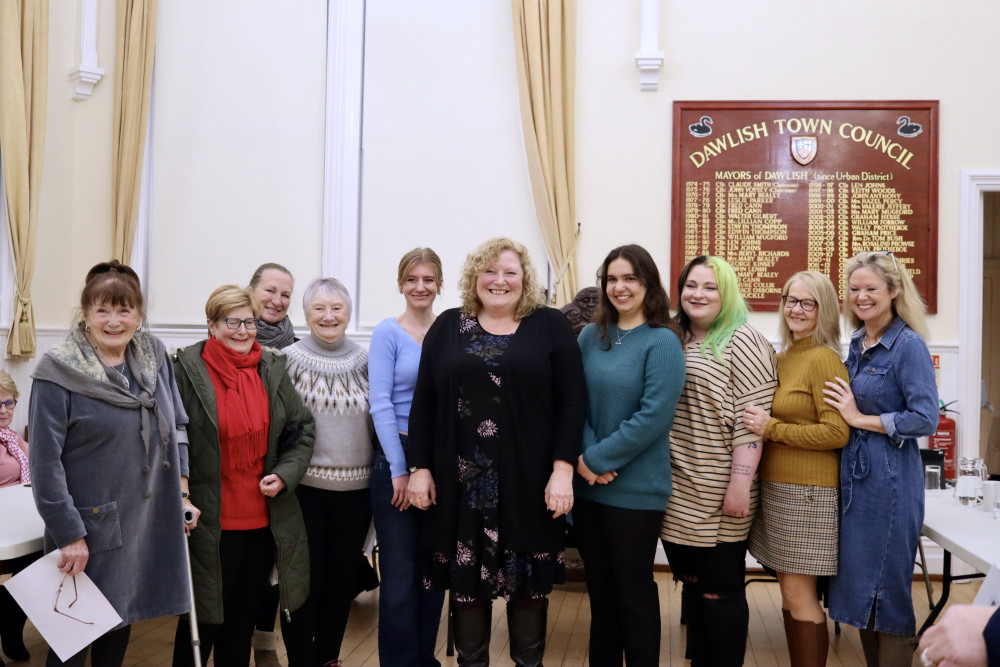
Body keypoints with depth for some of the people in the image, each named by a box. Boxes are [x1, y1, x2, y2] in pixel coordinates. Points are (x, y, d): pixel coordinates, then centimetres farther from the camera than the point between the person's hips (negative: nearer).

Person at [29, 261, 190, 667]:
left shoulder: (154, 356, 3)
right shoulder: (59, 373, -13)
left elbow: (176, 425, 12)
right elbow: (45, 462, -14)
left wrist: (181, 484, 2)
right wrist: (68, 534, -15)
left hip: (147, 523, 5)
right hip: (89, 528, -4)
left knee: (121, 622, 19)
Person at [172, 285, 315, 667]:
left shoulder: (272, 368, 5)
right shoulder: (187, 370, -8)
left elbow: (302, 429, 10)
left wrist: (285, 474, -5)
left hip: (264, 520, 4)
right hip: (209, 522, -4)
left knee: (242, 620, 19)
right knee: (203, 619, 8)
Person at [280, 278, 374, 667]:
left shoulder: (364, 361, 5)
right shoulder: (290, 359, -3)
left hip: (355, 488, 3)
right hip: (304, 487, -3)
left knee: (343, 577, 12)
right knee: (305, 577, 3)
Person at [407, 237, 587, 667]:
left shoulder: (551, 326, 3)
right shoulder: (448, 327, 8)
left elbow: (571, 400, -2)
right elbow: (424, 402, 7)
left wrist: (563, 468, -10)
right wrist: (420, 468, 0)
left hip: (529, 481, -1)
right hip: (461, 482, 2)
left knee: (528, 580, 8)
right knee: (464, 578, 9)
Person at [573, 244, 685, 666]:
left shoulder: (662, 342, -9)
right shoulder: (591, 336, 6)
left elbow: (652, 416, -17)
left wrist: (598, 459, -16)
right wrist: (584, 456, -11)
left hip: (634, 489, -5)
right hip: (587, 485, 5)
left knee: (633, 588, 7)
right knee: (599, 584, 16)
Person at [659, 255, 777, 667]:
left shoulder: (743, 342, -7)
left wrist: (741, 484, -19)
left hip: (718, 496, -6)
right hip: (677, 493, 7)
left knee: (720, 590, 2)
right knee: (691, 584, 14)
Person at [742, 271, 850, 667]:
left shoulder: (824, 360, -12)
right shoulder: (783, 358, 12)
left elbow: (836, 433, -18)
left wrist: (772, 429, -18)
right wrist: (759, 424, 4)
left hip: (807, 492, -8)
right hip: (776, 486, 8)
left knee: (798, 595, -2)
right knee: (790, 594, 13)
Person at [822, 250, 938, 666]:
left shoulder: (909, 345, -12)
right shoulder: (857, 344, 10)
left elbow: (926, 419, -18)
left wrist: (860, 419, -15)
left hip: (891, 479, -7)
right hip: (854, 475, 8)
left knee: (887, 585, 2)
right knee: (858, 582, 14)